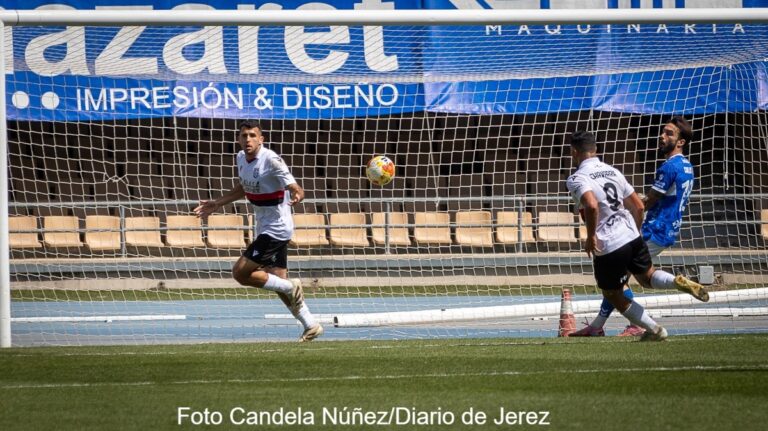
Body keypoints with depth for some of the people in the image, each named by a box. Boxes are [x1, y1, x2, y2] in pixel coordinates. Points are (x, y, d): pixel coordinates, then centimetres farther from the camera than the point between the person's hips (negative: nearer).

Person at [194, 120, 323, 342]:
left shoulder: (271, 160, -21)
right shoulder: (241, 158, 4)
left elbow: (296, 189, -24)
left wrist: (297, 196, -46)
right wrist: (217, 204, 21)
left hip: (276, 229, -8)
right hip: (264, 228, 8)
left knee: (240, 272, -12)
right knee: (278, 281, 10)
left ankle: (291, 287, -1)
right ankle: (311, 325, 17)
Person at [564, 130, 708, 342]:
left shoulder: (576, 179, -9)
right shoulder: (612, 171, 12)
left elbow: (592, 205, -30)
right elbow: (639, 206, 14)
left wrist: (591, 237, -18)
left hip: (607, 247, -6)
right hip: (633, 237, 6)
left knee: (613, 295, 15)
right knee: (647, 276, 25)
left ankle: (654, 330, 15)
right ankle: (678, 282, -6)